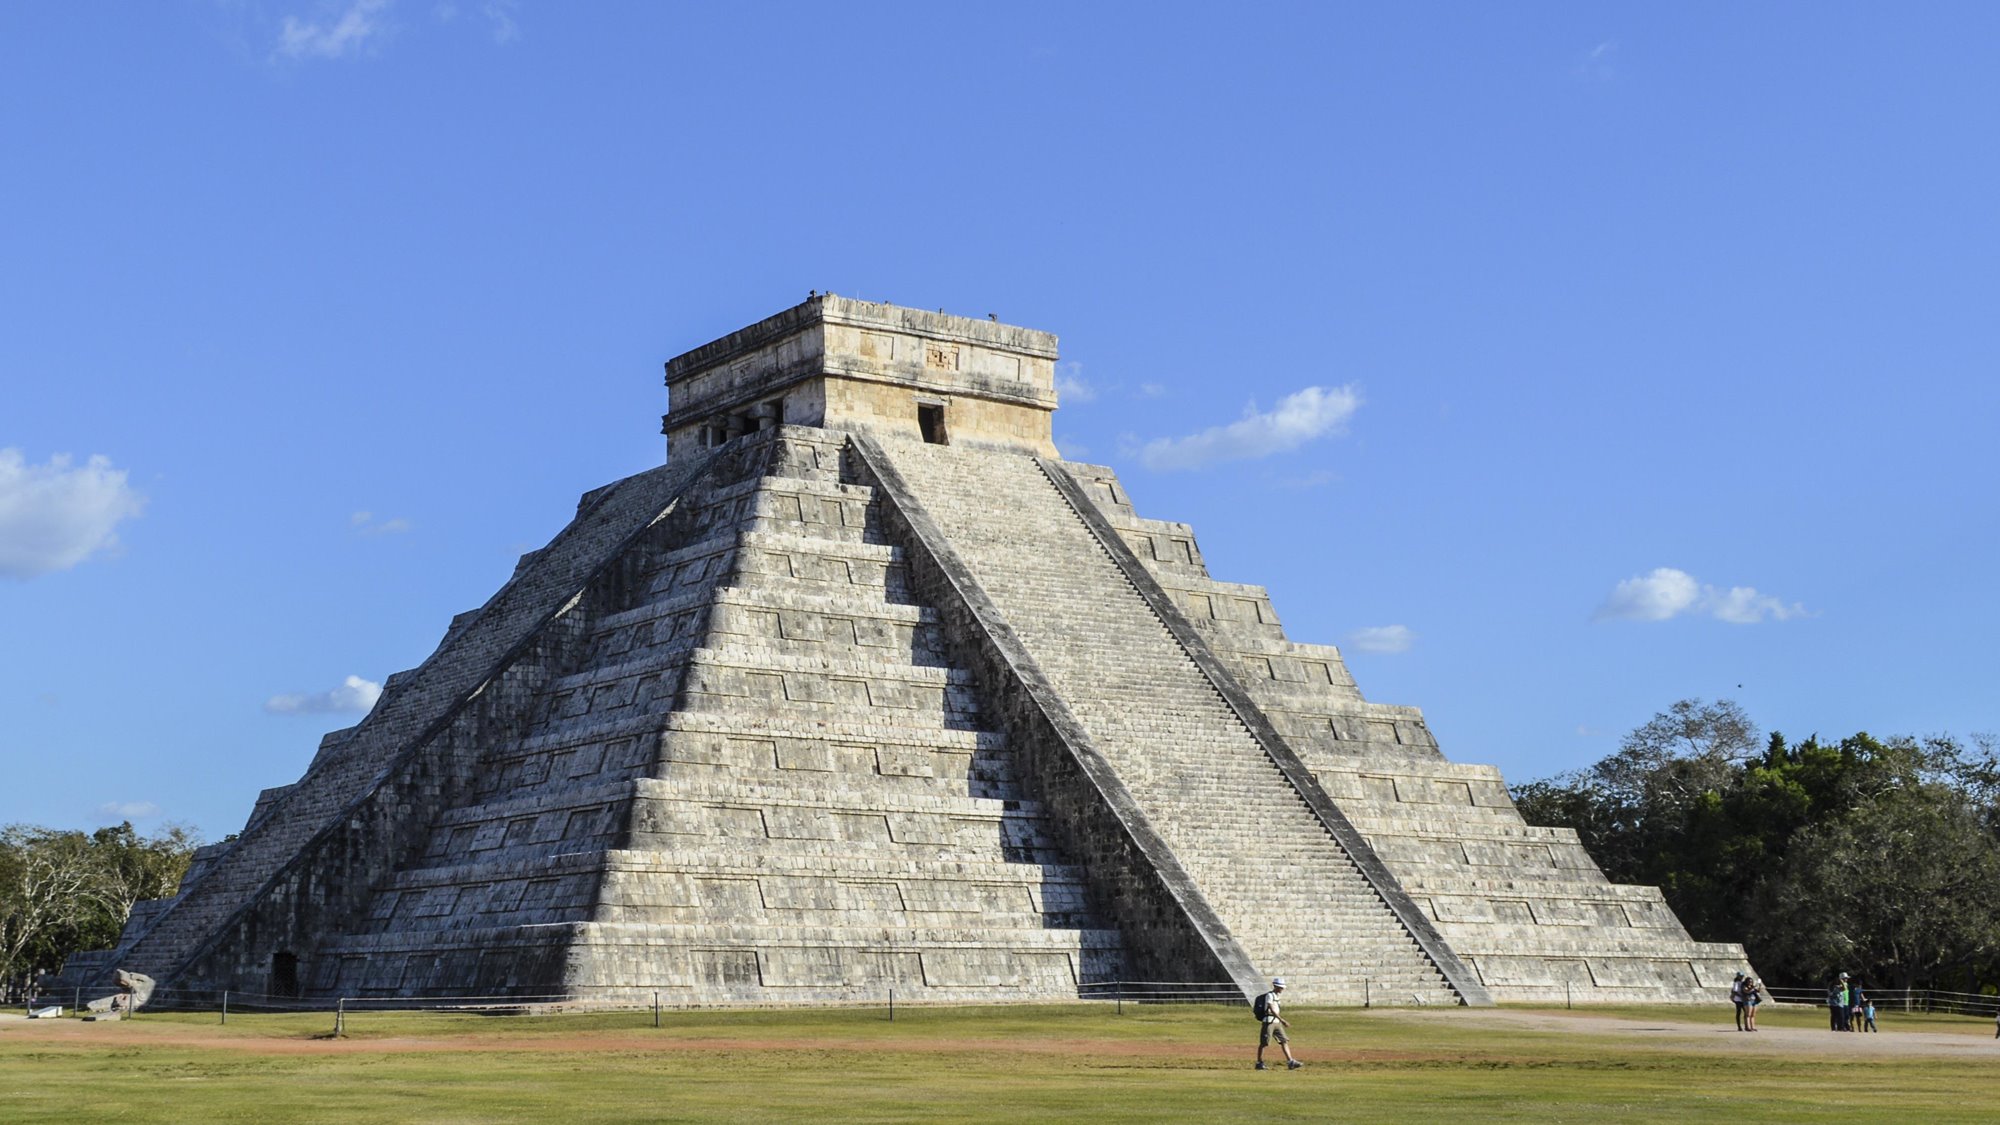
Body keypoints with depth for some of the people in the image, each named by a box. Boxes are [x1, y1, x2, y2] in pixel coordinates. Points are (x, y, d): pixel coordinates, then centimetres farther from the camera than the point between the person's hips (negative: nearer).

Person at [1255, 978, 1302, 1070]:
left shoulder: (1277, 996, 13)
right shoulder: (1269, 995, -14)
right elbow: (1272, 1010, -24)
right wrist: (1282, 1020, -31)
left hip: (1277, 1022, 8)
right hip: (1269, 1022, -8)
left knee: (1284, 1041, 0)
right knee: (1264, 1043, 0)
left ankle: (1290, 1062, -4)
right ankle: (1259, 1063, 9)